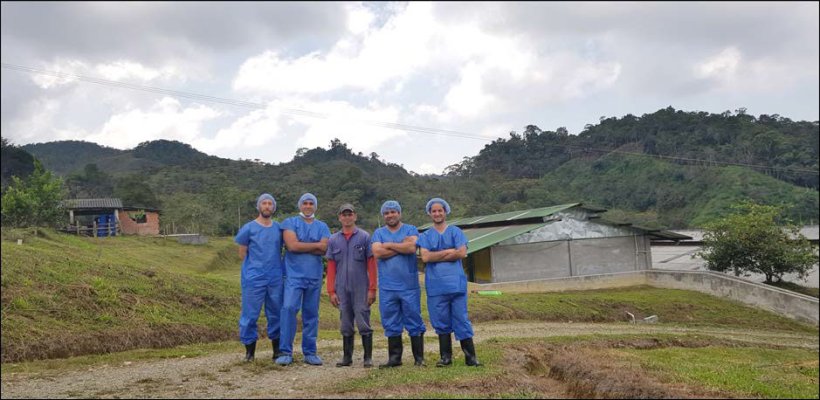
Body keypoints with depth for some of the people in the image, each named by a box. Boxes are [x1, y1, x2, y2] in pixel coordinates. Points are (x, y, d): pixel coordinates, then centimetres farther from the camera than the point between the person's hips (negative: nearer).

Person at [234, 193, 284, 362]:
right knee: (250, 314, 0)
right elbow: (242, 253, 6)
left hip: (276, 278, 3)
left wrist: (275, 267, 6)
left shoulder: (279, 228, 8)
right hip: (254, 278, -3)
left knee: (276, 313, 8)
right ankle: (249, 350, 12)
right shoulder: (249, 228, -1)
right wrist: (256, 265, 4)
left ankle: (277, 350, 19)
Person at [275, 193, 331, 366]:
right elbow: (292, 245, -12)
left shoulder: (322, 227, 11)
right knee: (289, 308, -14)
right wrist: (316, 245, -5)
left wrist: (302, 247, -9)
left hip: (315, 276, 3)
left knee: (312, 313, 6)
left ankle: (310, 352, 13)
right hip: (294, 275, -3)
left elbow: (323, 249, -4)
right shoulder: (290, 223, 4)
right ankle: (285, 352, -8)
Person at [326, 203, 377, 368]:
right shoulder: (333, 240, 9)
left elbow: (371, 264, -2)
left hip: (361, 288, -3)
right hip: (342, 289, 3)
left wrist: (372, 289, -7)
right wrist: (331, 291, 3)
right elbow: (331, 267, 8)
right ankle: (347, 357, 18)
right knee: (346, 324, 9)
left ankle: (368, 357, 6)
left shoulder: (364, 237, 0)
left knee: (363, 323, -2)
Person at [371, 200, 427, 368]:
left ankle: (419, 358, 9)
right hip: (387, 287, 2)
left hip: (409, 286, -2)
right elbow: (377, 253, -7)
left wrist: (389, 245, -6)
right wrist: (402, 246, -8)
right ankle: (394, 357, 16)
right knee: (391, 324, 7)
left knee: (414, 322, 1)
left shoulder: (411, 230, 5)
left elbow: (412, 248, -15)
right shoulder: (379, 233, 11)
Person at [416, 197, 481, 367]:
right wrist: (449, 251, -8)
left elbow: (462, 252, -7)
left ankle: (470, 357, 4)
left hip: (456, 283, -1)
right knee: (441, 322, 5)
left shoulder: (455, 231, 8)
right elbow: (425, 257, -5)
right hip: (435, 285, 1)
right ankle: (446, 357, 15)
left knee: (461, 320, -1)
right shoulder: (425, 236, 11)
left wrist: (436, 256, -6)